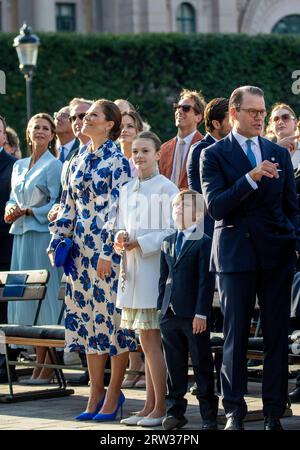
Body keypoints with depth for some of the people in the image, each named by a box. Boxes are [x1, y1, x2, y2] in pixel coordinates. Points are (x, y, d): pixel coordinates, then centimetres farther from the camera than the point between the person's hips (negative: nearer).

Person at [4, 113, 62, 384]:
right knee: (26, 296, 4)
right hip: (21, 235, 7)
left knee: (46, 296, -7)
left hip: (44, 235, -7)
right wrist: (10, 210, -1)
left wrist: (27, 212, -15)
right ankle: (38, 363, 7)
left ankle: (48, 367, -6)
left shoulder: (54, 166, -3)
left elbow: (56, 204, -9)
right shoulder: (19, 166, 17)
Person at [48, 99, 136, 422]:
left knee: (112, 315, -3)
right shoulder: (79, 162, 14)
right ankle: (96, 395, 12)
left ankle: (113, 394, 3)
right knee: (87, 317, 7)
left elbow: (119, 207, -13)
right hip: (82, 248, 7)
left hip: (109, 249, -7)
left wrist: (107, 250, -18)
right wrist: (57, 241, 11)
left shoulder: (117, 161, -7)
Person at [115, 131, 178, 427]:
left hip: (155, 268, -7)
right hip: (133, 269, 7)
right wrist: (121, 237, -1)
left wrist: (140, 242, -16)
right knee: (146, 342, 10)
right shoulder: (127, 190, 15)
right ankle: (150, 406, 14)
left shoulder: (166, 189, -7)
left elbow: (173, 232, -11)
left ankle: (160, 407, -1)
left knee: (151, 340, -7)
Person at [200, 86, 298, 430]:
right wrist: (251, 178, -21)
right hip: (235, 255, -3)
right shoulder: (214, 155, 1)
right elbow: (215, 206, -11)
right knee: (235, 336, 2)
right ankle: (234, 412, 9)